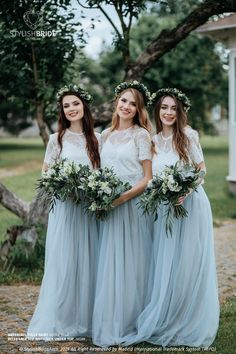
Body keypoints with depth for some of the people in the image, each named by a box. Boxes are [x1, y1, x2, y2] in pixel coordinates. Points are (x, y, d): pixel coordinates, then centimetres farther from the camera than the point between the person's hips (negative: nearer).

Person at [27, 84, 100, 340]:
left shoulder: (97, 138, 8)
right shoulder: (57, 139, 2)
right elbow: (46, 173, 4)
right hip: (64, 206, -2)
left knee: (88, 261, 4)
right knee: (63, 261, -3)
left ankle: (85, 319, 15)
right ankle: (57, 320, 7)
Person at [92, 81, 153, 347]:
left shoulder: (141, 134, -3)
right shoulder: (106, 135, 13)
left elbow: (148, 177, -6)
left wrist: (123, 197, -18)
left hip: (133, 205, -5)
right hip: (108, 207, 5)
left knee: (130, 264, 0)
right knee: (108, 264, 6)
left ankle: (129, 325, 12)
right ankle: (108, 325, 16)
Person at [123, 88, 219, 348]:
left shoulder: (188, 135, -4)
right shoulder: (152, 141, 8)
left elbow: (202, 168, -2)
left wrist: (186, 190, -16)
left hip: (190, 206, -4)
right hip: (164, 209, 4)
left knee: (187, 265, 0)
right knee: (164, 266, 6)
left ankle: (189, 325, 13)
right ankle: (165, 323, 18)